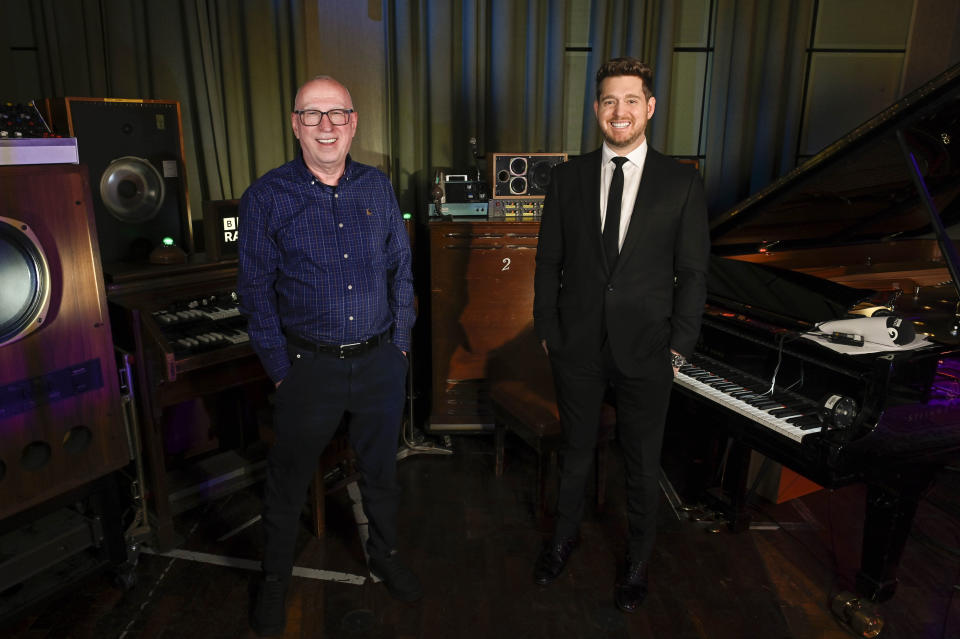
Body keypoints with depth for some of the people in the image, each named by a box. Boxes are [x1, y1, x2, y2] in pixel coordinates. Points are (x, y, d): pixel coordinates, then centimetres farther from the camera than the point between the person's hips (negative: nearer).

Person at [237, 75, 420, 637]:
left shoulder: (378, 188, 3)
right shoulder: (267, 197, -7)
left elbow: (401, 268, 9)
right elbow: (256, 291, -4)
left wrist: (400, 342, 5)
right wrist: (281, 370, -7)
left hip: (381, 363, 3)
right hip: (310, 366, -2)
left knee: (382, 469, 19)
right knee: (288, 480, 13)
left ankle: (385, 556, 43)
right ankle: (275, 578, 38)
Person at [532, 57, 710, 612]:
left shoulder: (682, 184, -3)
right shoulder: (569, 177, 1)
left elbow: (692, 273, -2)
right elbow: (549, 260, 4)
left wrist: (679, 348, -5)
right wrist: (548, 330, 0)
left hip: (645, 352, -1)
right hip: (578, 345, 1)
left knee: (644, 465, 13)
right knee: (576, 452, 19)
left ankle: (638, 563, 37)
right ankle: (564, 540, 44)